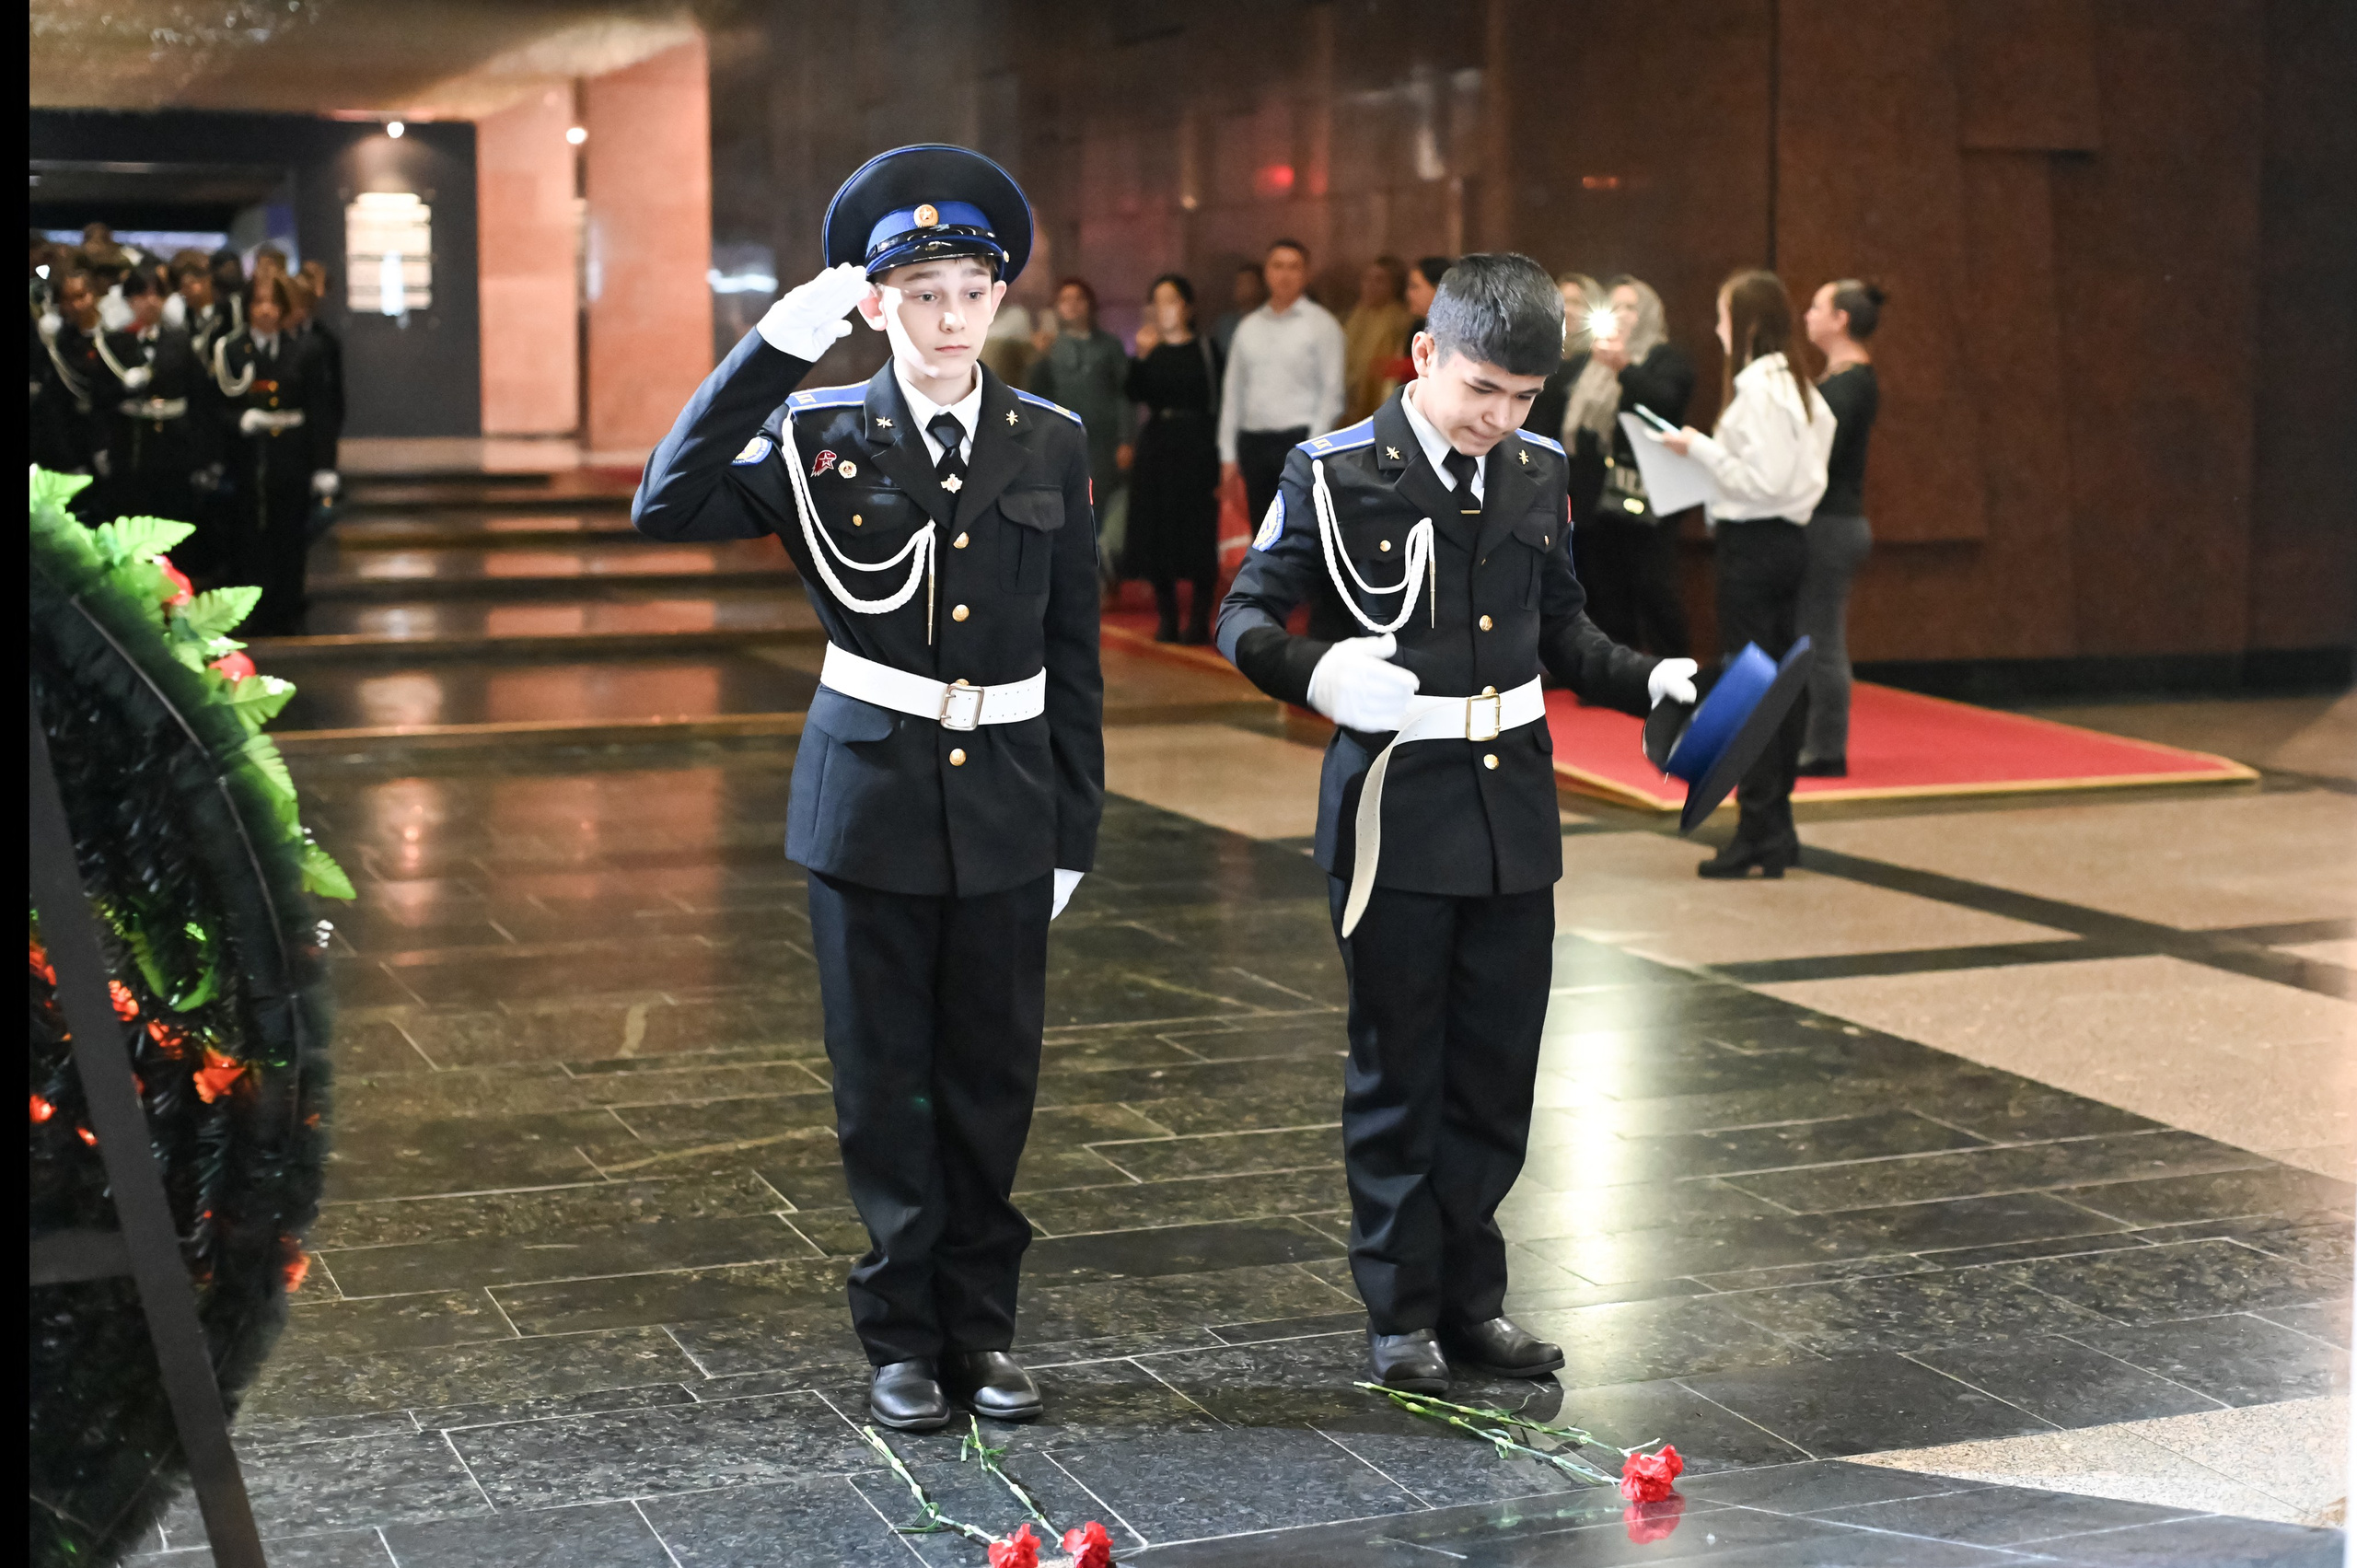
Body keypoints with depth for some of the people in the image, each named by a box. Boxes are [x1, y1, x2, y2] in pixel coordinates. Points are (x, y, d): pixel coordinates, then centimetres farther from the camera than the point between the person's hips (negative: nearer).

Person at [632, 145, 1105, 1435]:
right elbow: (667, 507, -19)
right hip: (872, 797, -2)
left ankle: (980, 1328, 24)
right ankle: (903, 1337, 21)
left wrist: (1072, 830, 6)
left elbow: (1072, 651, 8)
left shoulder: (1049, 445, 4)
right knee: (884, 1084, 7)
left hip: (1006, 802, 2)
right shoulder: (819, 438, -3)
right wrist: (774, 347, -24)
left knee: (992, 1081, 10)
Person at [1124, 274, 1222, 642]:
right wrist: (1141, 356, -21)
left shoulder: (1205, 350, 1)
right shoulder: (1150, 349, 9)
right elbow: (1135, 394, -6)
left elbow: (1219, 404, -1)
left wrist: (1219, 457, -7)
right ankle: (1166, 618, 10)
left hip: (1196, 449, -3)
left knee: (1198, 536, -4)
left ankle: (1199, 621, 2)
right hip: (1156, 447, 3)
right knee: (1158, 533, 3)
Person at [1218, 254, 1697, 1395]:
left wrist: (1646, 679, 1)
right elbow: (1245, 617, -7)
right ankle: (1400, 1311, 17)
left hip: (1513, 815, 5)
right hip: (1396, 816, -5)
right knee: (1397, 1073, 6)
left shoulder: (1539, 473, 7)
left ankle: (1470, 1291, 25)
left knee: (1497, 1071, 11)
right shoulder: (1337, 475, -9)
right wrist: (1314, 671, -27)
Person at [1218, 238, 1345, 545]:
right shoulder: (1249, 327, 15)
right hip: (1253, 440, 5)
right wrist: (1228, 454, 11)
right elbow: (1232, 392, 16)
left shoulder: (1321, 323, 1)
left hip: (1299, 438, -5)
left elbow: (1332, 392, -4)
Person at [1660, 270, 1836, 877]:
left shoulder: (1753, 385, -16)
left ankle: (1757, 835, -4)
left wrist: (1701, 447, -12)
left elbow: (1763, 478, -21)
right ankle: (1778, 824, 18)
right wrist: (1713, 452, 14)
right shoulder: (1796, 384, 12)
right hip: (1789, 537, 10)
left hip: (1753, 544, -9)